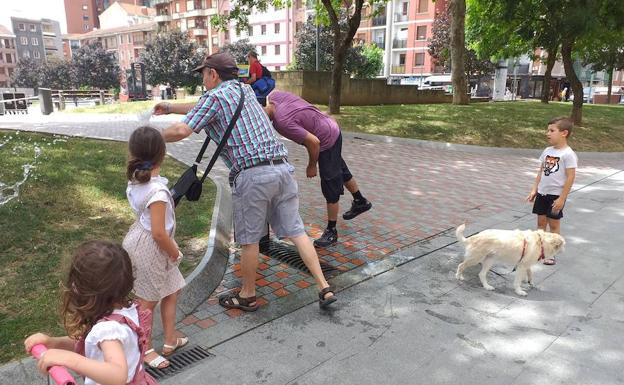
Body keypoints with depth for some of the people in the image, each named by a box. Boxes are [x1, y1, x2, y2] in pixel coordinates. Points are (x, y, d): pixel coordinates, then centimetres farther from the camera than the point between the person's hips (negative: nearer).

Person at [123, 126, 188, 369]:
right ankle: (145, 349, 31)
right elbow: (159, 233, -25)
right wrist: (175, 253, -13)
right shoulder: (157, 190, -29)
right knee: (147, 301, 10)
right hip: (149, 248, -9)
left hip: (140, 238, 9)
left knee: (170, 291, 21)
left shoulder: (136, 179, -6)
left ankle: (170, 340, 37)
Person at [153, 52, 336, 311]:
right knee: (295, 231, 10)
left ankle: (247, 296, 27)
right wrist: (171, 108, 43)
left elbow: (181, 131, -11)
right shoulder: (243, 89, 23)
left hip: (252, 175, -6)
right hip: (282, 168, 7)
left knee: (249, 240, 9)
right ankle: (324, 288, 9)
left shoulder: (214, 96, 1)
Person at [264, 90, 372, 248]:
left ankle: (331, 232, 16)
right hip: (331, 127, 9)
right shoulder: (274, 95, -12)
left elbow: (314, 142, -30)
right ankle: (361, 202, 49)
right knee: (340, 170, 27)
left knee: (330, 186, 2)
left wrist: (312, 165, -14)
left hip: (327, 140, -9)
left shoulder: (282, 121, -34)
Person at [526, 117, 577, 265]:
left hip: (556, 195, -6)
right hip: (542, 193, 6)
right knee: (541, 221, 12)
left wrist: (562, 199, -17)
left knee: (554, 224, 6)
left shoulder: (568, 154, -16)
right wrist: (534, 189, 8)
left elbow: (570, 177, -17)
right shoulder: (547, 151, 4)